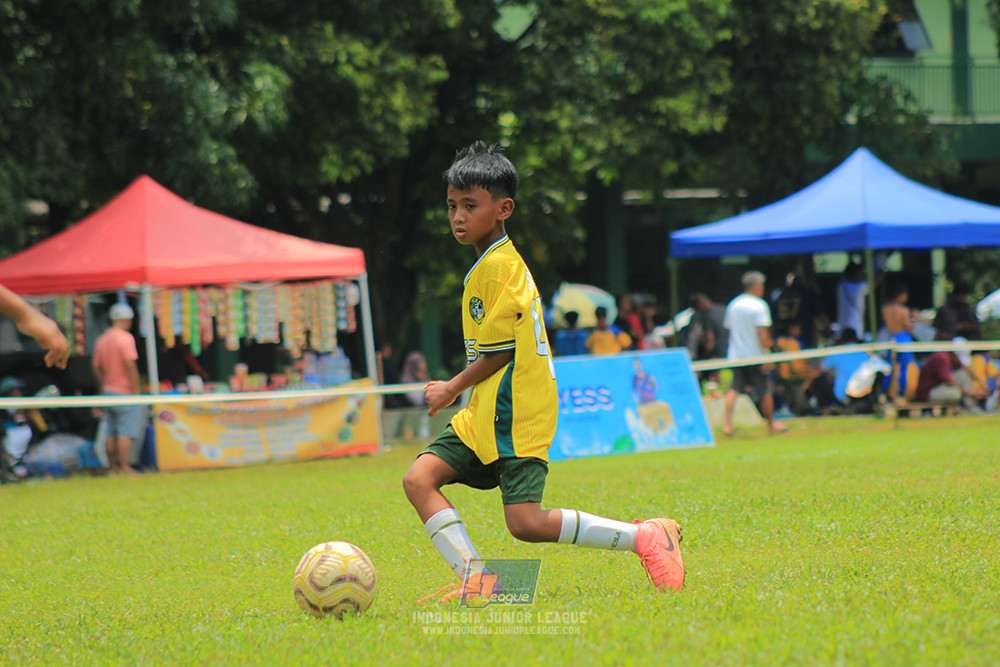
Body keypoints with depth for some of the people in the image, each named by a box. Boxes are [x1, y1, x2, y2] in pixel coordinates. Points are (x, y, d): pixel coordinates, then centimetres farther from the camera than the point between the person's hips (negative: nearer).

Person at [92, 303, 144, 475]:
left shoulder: (101, 339, 10)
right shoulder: (125, 338, -12)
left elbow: (96, 367, 14)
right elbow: (130, 365, -18)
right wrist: (136, 390, -14)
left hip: (108, 391, 7)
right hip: (125, 392, -7)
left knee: (111, 434, 9)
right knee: (125, 433, -7)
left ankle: (113, 467, 13)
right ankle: (125, 468, -11)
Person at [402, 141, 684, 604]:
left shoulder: (499, 266, -14)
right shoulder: (494, 263, 16)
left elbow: (497, 352, -15)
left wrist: (453, 389, -1)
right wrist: (459, 391, 18)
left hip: (517, 417, -10)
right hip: (488, 414, 10)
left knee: (526, 523, -15)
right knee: (419, 478, -3)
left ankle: (647, 537, -5)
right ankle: (473, 578, -8)